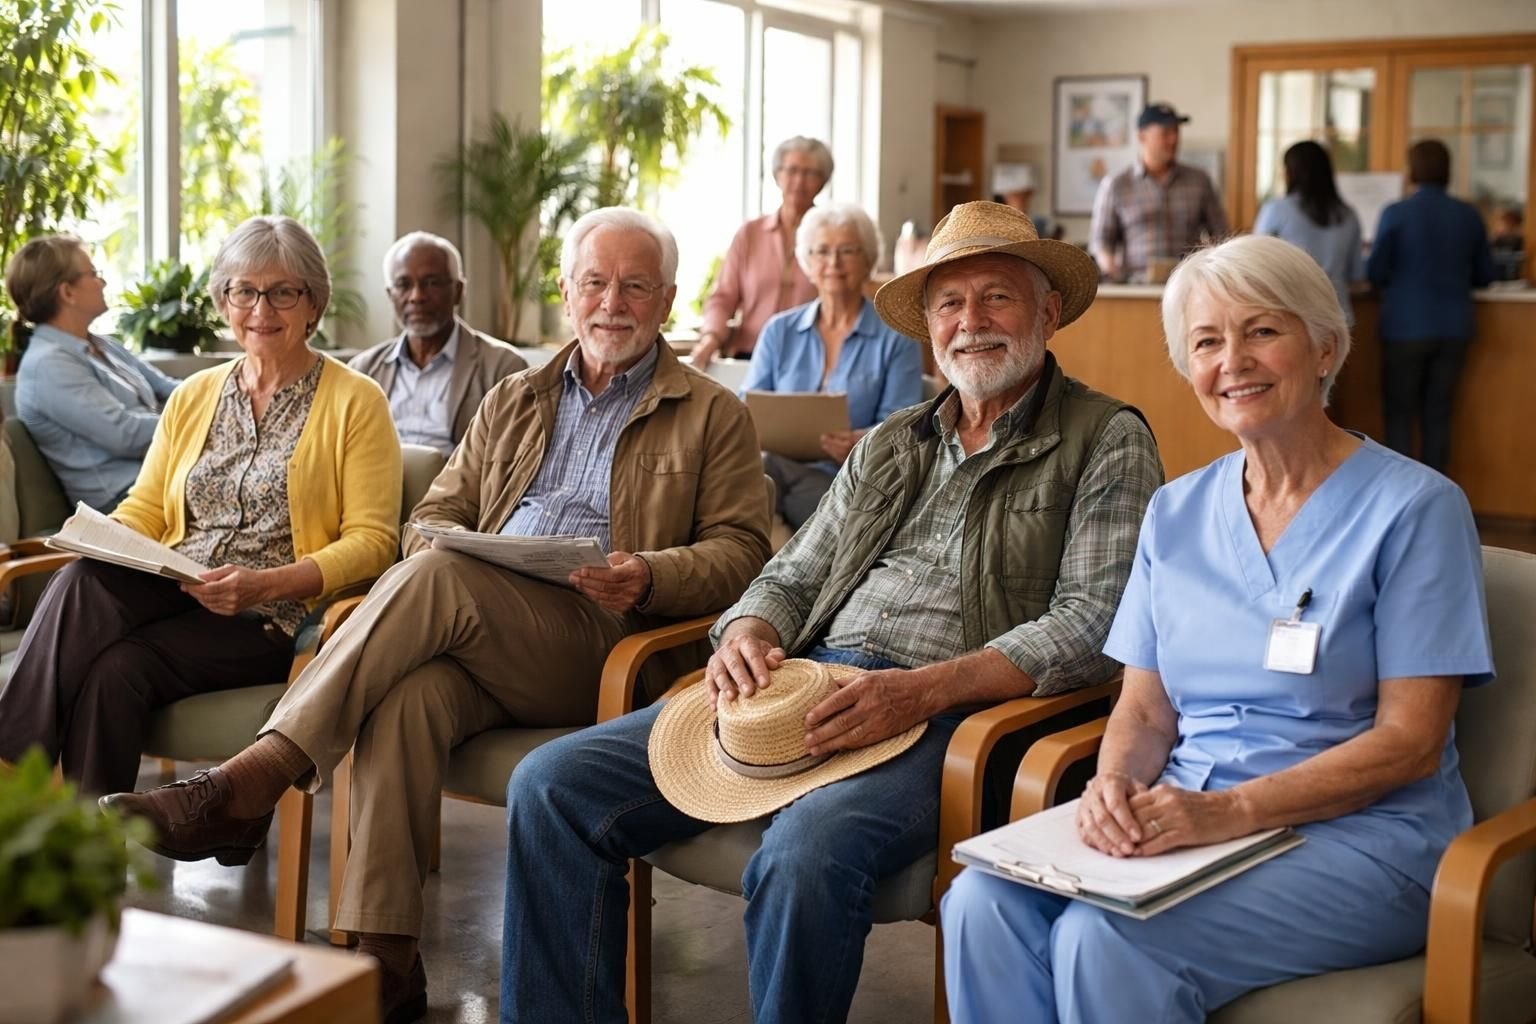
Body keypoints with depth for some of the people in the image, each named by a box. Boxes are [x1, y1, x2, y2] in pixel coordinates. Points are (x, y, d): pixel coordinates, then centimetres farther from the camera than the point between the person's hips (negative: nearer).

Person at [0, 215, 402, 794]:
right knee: (82, 581, -30)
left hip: (269, 621, -4)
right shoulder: (193, 398, 21)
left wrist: (269, 583, -20)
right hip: (170, 595, 4)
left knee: (117, 669, -30)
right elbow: (145, 511, 20)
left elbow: (372, 541, -5)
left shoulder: (355, 403, 3)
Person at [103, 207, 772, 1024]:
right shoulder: (513, 401, 27)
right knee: (409, 696, -33)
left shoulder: (714, 417, 14)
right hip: (475, 639, 4)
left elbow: (740, 551, 4)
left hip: (599, 644, -4)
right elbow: (438, 513, 24)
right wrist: (429, 550, -2)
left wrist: (651, 578, -16)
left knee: (437, 579, -31)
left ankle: (251, 782, -32)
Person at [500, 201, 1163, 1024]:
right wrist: (747, 638, -2)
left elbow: (1093, 624, -8)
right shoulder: (888, 447, 23)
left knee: (804, 853, -37)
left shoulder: (1107, 441, 4)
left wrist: (922, 689, -20)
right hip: (805, 682, 6)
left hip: (949, 712, -6)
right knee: (551, 786, -8)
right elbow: (792, 577, 24)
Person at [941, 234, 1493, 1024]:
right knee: (982, 903, -24)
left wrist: (1228, 812, -21)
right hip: (1181, 815, 5)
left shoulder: (1413, 507, -5)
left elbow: (1409, 742, -9)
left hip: (1356, 834, -4)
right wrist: (1116, 785, -12)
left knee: (1103, 939, -30)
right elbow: (1146, 707, 12)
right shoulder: (1177, 513, 12)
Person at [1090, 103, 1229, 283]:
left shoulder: (1199, 180, 14)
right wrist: (1107, 261, -11)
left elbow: (1219, 233, 18)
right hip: (1135, 287, -2)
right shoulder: (1115, 185, 9)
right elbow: (1100, 237, 10)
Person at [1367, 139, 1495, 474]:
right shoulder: (1469, 215, 2)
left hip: (1407, 327, -4)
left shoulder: (1396, 213, -10)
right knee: (1438, 415, 9)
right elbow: (1484, 276, 9)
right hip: (1454, 327, 4)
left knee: (1400, 416, 5)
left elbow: (1375, 273, -8)